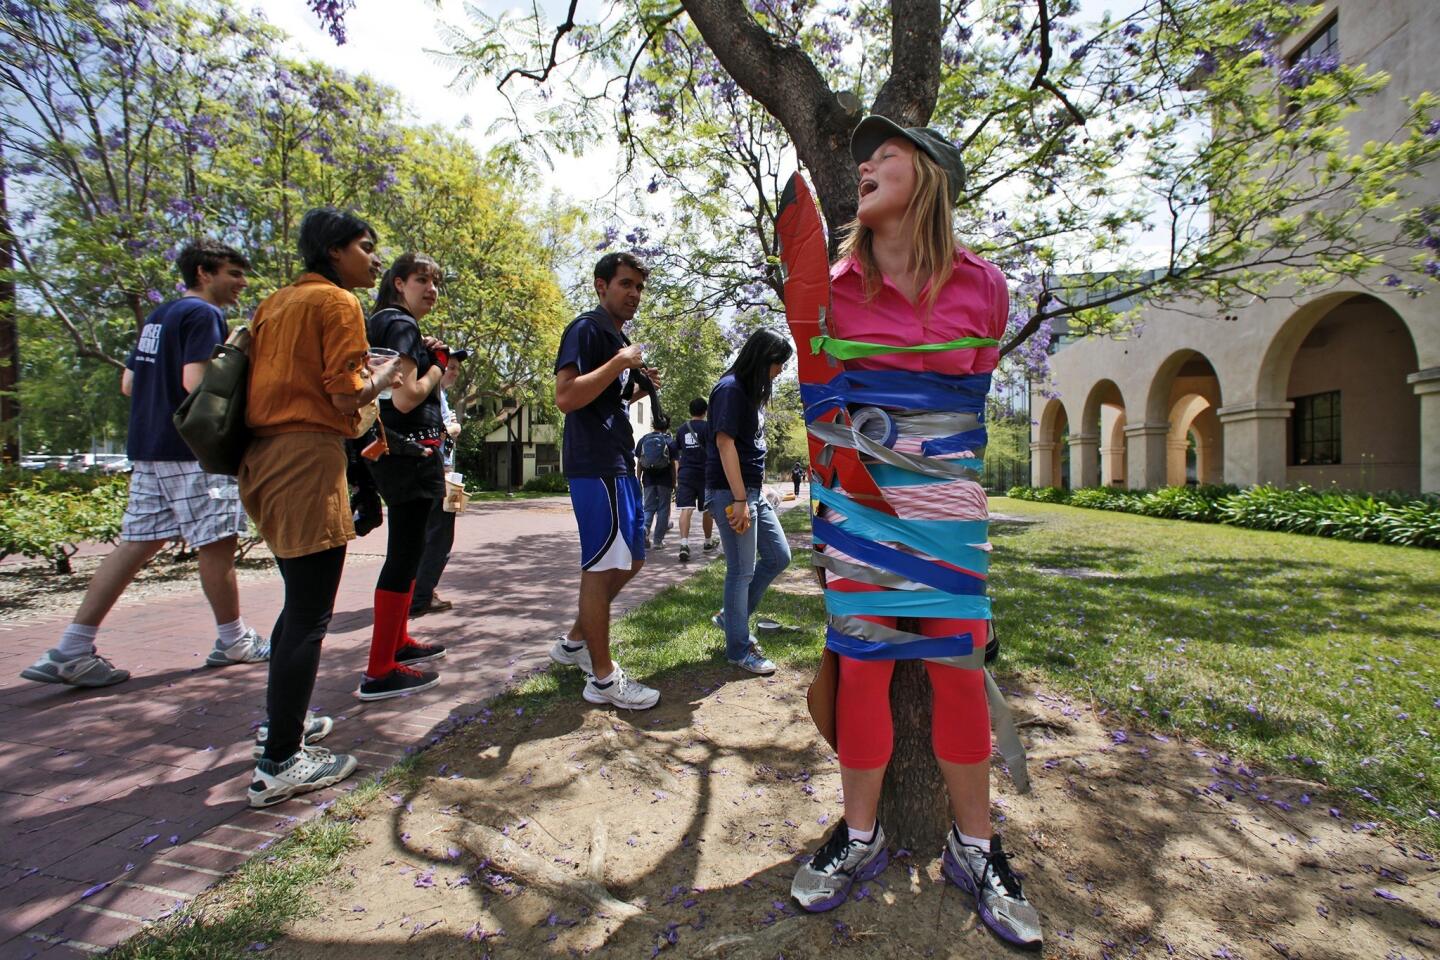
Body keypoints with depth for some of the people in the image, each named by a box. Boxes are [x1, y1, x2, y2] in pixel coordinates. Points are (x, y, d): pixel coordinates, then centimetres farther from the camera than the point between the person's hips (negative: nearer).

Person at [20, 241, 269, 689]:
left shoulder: (158, 316, 20)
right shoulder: (203, 314, -9)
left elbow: (129, 384, 20)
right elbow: (196, 381, -21)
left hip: (148, 449, 9)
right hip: (192, 450, -9)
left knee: (137, 544, 9)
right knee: (217, 543, 0)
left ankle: (71, 651, 10)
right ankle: (234, 641, 11)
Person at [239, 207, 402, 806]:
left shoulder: (276, 302, 20)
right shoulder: (338, 302, -5)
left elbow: (261, 380, 19)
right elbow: (345, 396, -14)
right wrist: (384, 376, 5)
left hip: (263, 456, 10)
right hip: (308, 456, -10)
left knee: (299, 599, 21)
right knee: (310, 613, -5)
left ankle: (280, 720, 33)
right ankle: (279, 764, 2)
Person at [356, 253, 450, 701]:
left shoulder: (382, 323, 18)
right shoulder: (402, 325, -12)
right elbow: (405, 398, -22)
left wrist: (426, 357, 11)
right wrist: (438, 366, -6)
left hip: (394, 452, 11)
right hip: (410, 452, -11)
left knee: (405, 550, 19)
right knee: (405, 554, -7)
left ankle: (398, 641, 32)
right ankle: (379, 672, -1)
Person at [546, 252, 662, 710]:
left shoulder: (619, 338, 22)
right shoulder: (586, 329, -8)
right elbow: (565, 397, -21)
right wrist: (620, 362, -18)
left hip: (618, 462, 10)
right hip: (594, 464, -10)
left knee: (630, 559, 14)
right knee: (603, 564, -5)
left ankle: (575, 641, 29)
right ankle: (603, 677, 6)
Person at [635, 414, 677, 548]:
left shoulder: (643, 439, 4)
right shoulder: (669, 441, -3)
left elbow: (639, 463, 5)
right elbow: (673, 465, -4)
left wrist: (639, 481, 11)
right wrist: (674, 484, 3)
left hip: (648, 478, 2)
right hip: (665, 479, -2)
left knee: (649, 507, 12)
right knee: (663, 509, 7)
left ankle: (644, 528, -16)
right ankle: (658, 539, 7)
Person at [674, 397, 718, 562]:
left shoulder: (681, 429, 12)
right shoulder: (707, 426, -3)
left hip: (685, 473, 3)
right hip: (704, 473, -3)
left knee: (686, 509, -7)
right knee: (707, 510, 12)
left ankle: (684, 544, -23)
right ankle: (708, 542, 26)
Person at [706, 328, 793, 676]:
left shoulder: (752, 391, 16)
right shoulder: (730, 389, -12)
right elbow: (725, 443, -18)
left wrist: (758, 490, 17)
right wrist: (739, 500, -21)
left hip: (753, 490, 10)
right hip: (731, 491, -10)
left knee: (778, 556, 13)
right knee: (742, 570, -2)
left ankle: (733, 616, 27)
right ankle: (739, 650, 12)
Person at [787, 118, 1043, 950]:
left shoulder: (982, 285, 2)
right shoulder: (836, 287, 3)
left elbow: (978, 393, 13)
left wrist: (945, 463, 12)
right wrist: (828, 487, 3)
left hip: (949, 502, 1)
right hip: (858, 502, 0)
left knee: (960, 668, 6)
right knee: (861, 665, 5)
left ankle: (975, 847, 27)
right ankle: (860, 836, 25)